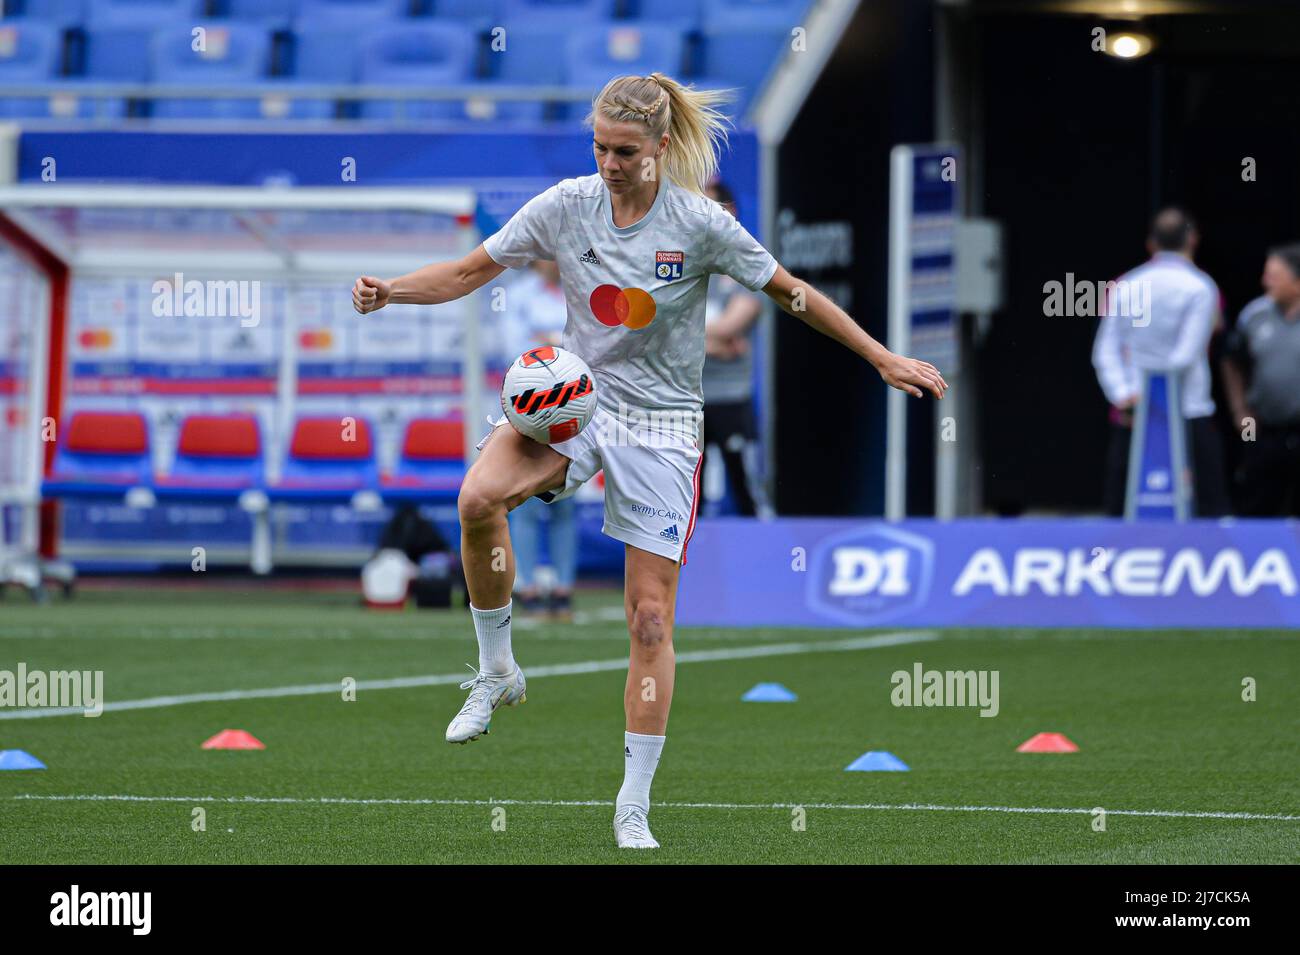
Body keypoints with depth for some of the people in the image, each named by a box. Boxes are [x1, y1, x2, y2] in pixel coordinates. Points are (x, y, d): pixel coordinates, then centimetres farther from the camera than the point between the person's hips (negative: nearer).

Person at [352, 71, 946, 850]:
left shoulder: (699, 223, -11)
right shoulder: (566, 206, -5)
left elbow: (791, 294, -1)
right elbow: (471, 271, 4)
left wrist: (885, 360, -1)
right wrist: (390, 290, -13)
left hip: (661, 423, -2)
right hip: (574, 400, 2)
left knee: (651, 620, -4)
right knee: (480, 497, -30)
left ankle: (634, 808, 6)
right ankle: (497, 673, -10)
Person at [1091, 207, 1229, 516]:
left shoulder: (1124, 286, 8)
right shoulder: (1200, 288, -4)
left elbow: (1105, 351, 2)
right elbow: (1187, 355, -12)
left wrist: (1122, 394, -6)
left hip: (1130, 420, 4)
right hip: (1190, 413, -4)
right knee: (1211, 512, 0)